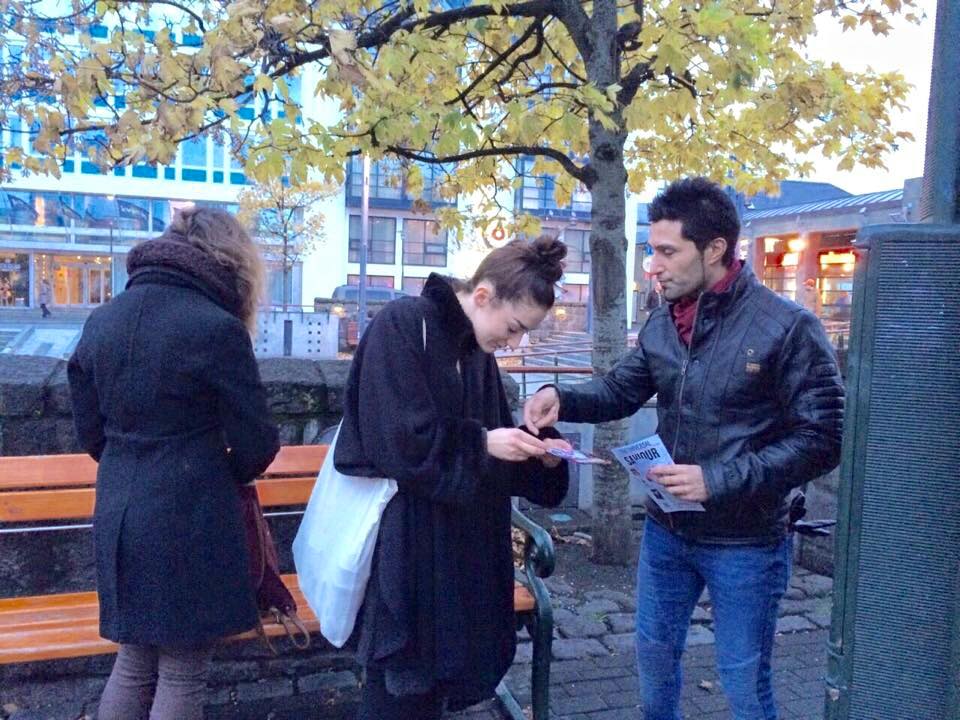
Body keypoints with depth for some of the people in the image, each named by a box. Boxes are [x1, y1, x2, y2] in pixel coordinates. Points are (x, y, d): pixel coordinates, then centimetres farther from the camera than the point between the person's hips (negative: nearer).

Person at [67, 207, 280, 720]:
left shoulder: (102, 320, 6)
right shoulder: (217, 327, -14)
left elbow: (91, 431, 12)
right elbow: (255, 444, -10)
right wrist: (229, 473, 11)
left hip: (119, 514, 7)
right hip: (190, 519, -7)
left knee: (133, 663, 21)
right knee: (181, 675, 8)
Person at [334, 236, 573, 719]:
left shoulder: (476, 350, 10)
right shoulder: (402, 325, -14)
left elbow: (490, 454, 14)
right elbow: (398, 440, -22)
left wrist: (539, 455, -3)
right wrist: (482, 442, -17)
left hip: (458, 542, 8)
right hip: (402, 543, -7)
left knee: (439, 670, 16)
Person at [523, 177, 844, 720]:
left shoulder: (788, 327, -18)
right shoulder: (662, 323, 2)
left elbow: (822, 440, -19)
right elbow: (621, 390, 12)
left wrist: (719, 480, -27)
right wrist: (562, 399, -9)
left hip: (745, 543, -6)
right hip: (665, 530, 6)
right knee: (654, 651, 22)